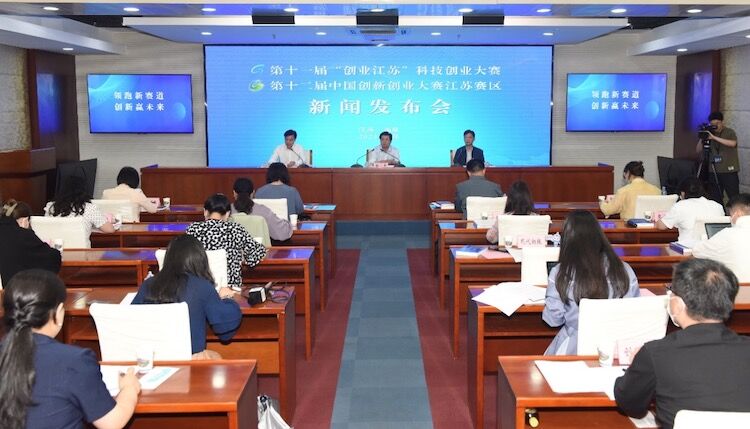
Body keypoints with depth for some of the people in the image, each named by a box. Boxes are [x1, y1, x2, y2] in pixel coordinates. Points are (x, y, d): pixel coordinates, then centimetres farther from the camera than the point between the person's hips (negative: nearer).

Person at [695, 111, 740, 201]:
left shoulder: (729, 132, -2)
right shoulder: (709, 133, 8)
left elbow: (733, 143, -24)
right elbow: (698, 150, 6)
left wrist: (714, 137, -27)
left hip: (729, 171, -3)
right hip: (714, 171, 3)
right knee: (716, 199, 4)